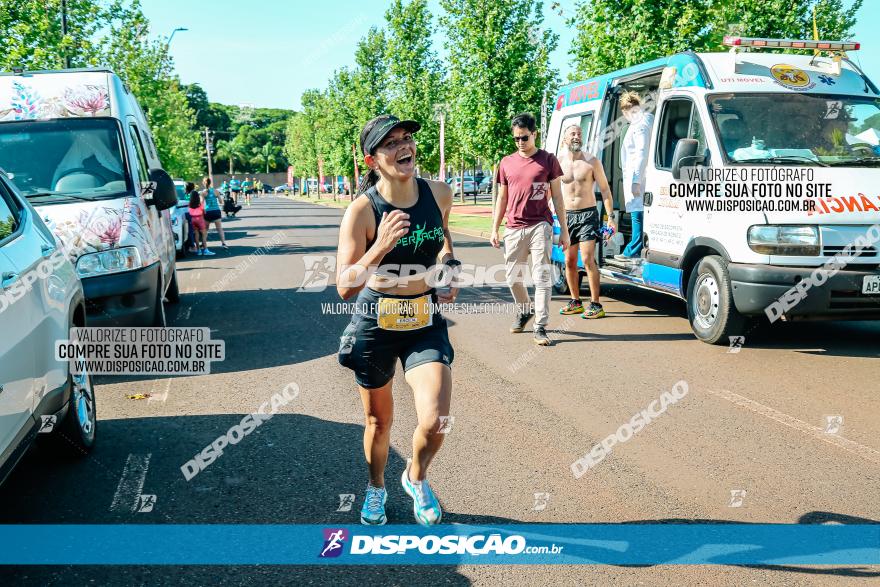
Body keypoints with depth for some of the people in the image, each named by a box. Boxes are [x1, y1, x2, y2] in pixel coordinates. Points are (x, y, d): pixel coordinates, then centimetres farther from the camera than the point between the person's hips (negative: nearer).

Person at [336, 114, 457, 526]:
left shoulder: (439, 194, -6)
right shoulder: (362, 210, -18)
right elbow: (345, 288, -22)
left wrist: (447, 264, 2)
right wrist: (380, 248, -35)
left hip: (426, 322, 2)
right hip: (375, 323, -2)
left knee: (435, 423, -12)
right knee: (379, 421, 16)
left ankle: (416, 478, 23)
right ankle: (376, 487, 47)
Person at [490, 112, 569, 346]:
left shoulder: (548, 160, 2)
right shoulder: (506, 163, 10)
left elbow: (557, 197, 4)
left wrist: (564, 230, 1)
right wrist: (494, 229, 10)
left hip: (540, 226, -3)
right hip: (514, 228, 4)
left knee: (542, 278, -7)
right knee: (513, 278, 11)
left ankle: (540, 328, -4)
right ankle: (525, 311, 36)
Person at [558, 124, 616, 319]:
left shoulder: (592, 162, -3)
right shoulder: (558, 163, 5)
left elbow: (605, 189, -1)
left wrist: (610, 217, -8)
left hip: (588, 214, -4)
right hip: (567, 215, 4)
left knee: (588, 260, -12)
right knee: (569, 261, 8)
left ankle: (596, 305, -8)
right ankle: (575, 302, 21)